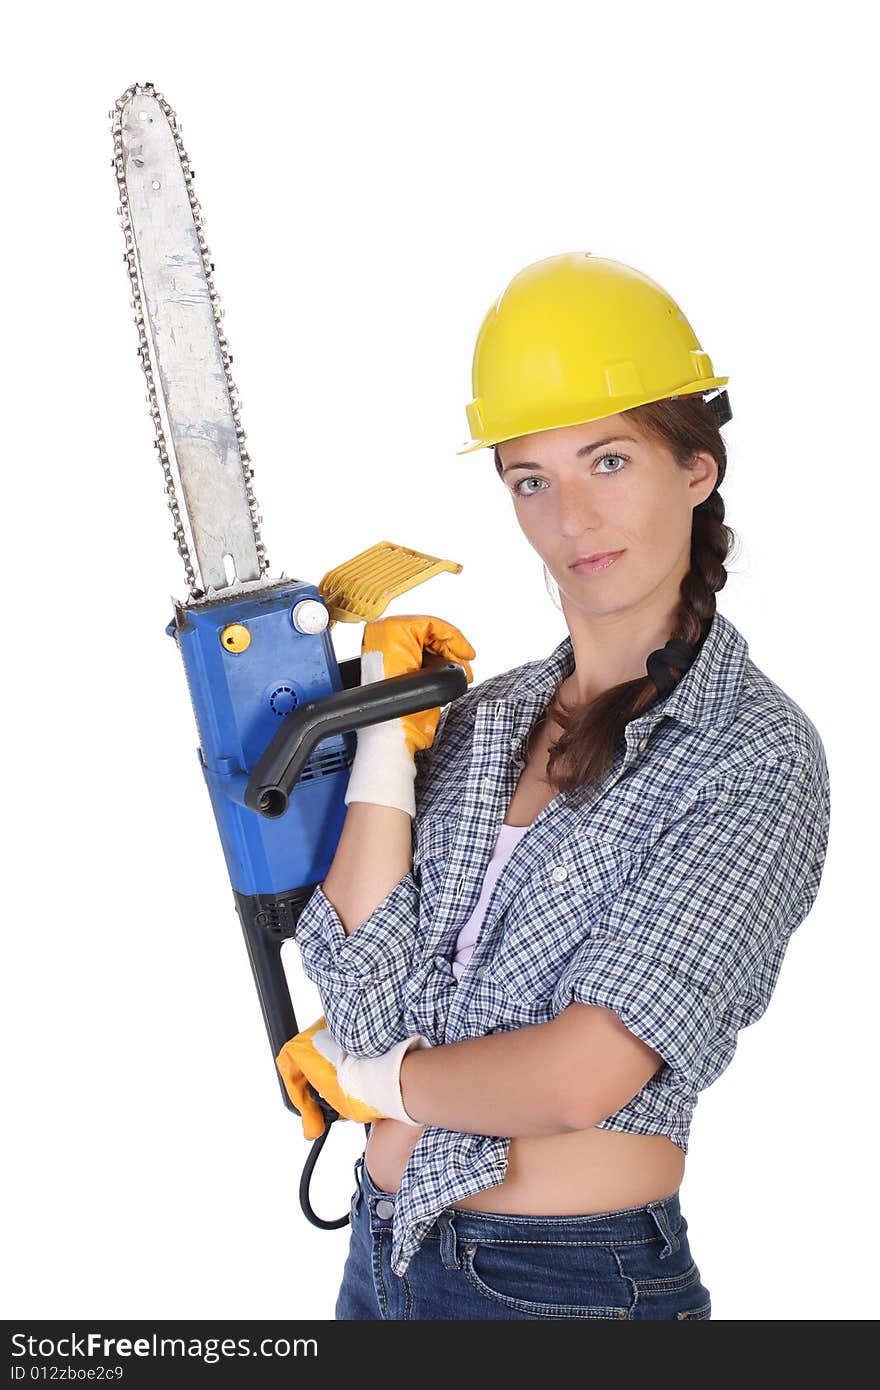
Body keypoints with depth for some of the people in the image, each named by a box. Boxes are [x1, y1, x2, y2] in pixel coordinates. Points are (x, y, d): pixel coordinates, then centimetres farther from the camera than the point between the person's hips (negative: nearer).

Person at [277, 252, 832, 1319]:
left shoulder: (758, 757, -14)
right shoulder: (479, 714, 2)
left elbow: (579, 1076, -21)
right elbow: (365, 1006, -8)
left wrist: (372, 1074, -6)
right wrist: (389, 735, -10)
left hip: (576, 1282, -5)